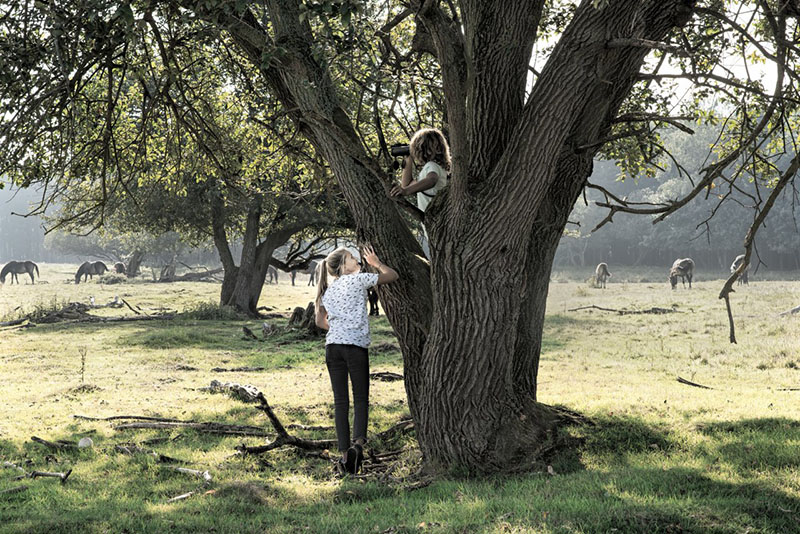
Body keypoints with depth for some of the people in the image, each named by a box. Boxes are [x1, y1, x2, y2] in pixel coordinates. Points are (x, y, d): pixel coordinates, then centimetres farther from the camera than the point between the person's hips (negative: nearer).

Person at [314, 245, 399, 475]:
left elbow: (320, 320, 27)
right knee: (361, 399, 2)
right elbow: (392, 275, 9)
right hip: (356, 346, -4)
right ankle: (358, 443, -20)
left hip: (333, 346, 4)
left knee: (340, 401, 5)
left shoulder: (328, 291, 17)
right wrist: (375, 263, 25)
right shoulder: (359, 279, 1)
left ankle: (344, 454, 1)